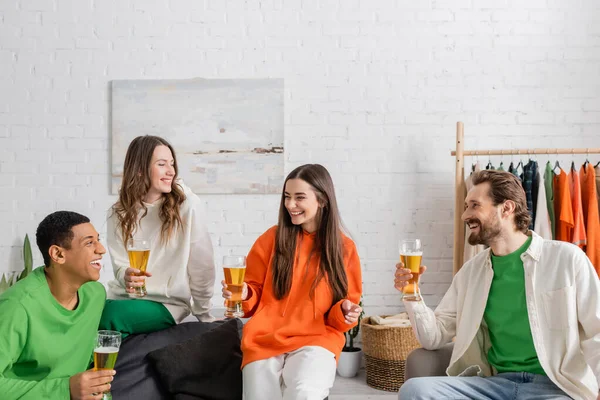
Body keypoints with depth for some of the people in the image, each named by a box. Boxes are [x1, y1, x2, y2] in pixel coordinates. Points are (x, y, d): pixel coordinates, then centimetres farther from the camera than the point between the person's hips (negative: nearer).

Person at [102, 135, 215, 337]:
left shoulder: (187, 205, -8)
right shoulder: (118, 213, 4)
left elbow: (201, 265, -4)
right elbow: (120, 265, 0)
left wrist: (203, 315, 2)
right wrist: (127, 276, -25)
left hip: (168, 303, -3)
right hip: (125, 297, 3)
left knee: (110, 317, -30)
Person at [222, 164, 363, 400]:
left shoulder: (344, 248, 5)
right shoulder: (272, 238, 5)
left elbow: (344, 306, 10)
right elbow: (256, 293, 13)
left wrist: (345, 313, -11)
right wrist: (243, 294, -8)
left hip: (316, 339, -1)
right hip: (266, 338, 2)